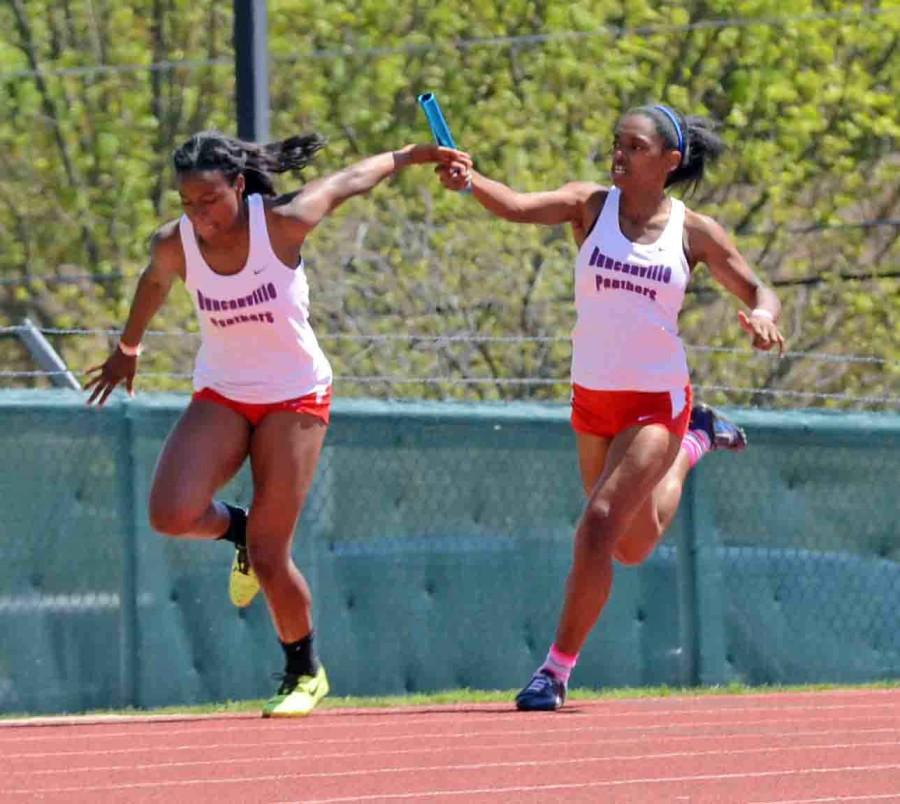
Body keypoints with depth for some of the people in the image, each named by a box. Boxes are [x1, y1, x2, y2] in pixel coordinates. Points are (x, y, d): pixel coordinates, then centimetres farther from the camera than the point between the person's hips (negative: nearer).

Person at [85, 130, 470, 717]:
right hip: (221, 397, 3)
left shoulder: (282, 224, -22)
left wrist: (409, 156, 11)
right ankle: (237, 528, 14)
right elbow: (154, 285, 12)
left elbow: (350, 180, -4)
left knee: (269, 558, -8)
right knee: (171, 514, -22)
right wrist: (128, 349, 27)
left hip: (294, 399, -3)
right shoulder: (174, 246, -13)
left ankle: (305, 673, 17)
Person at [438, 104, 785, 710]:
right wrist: (468, 181, -41)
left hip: (657, 402, -4)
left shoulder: (694, 232, -6)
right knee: (633, 547, 20)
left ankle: (558, 670, -9)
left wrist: (762, 315, -22)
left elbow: (758, 292, 2)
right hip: (592, 399, 4)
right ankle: (693, 442, 51)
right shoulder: (591, 206, -4)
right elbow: (517, 206, -21)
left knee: (600, 526, -20)